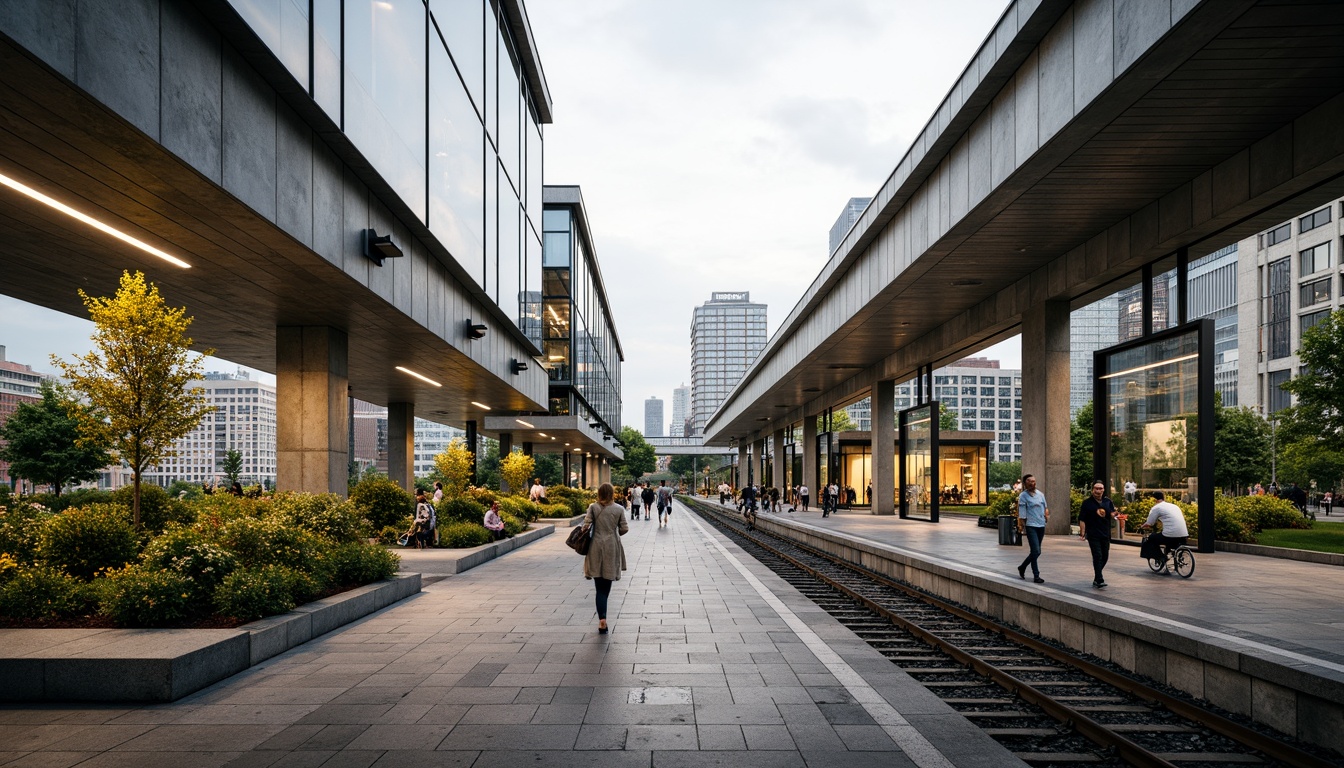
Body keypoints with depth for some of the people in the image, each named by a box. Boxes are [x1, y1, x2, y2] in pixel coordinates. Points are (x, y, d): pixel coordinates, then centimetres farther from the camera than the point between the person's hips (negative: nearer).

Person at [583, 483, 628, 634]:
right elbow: (624, 529, 0)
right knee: (606, 587, 15)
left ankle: (602, 618, -11)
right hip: (612, 548, 0)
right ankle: (602, 617, 20)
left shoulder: (593, 507, -5)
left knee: (600, 587, 2)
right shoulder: (618, 509, -2)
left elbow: (586, 525, -9)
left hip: (596, 548, 0)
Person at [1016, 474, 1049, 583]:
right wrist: (1021, 525, -9)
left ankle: (1022, 567, 30)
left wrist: (1046, 514, 5)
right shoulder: (1023, 496, -6)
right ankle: (1036, 575, 0)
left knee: (1036, 551, 12)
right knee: (1036, 551, -11)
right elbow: (1022, 512, -7)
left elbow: (1045, 507, 21)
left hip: (1041, 525, 6)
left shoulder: (1040, 494, 12)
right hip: (1031, 526, -6)